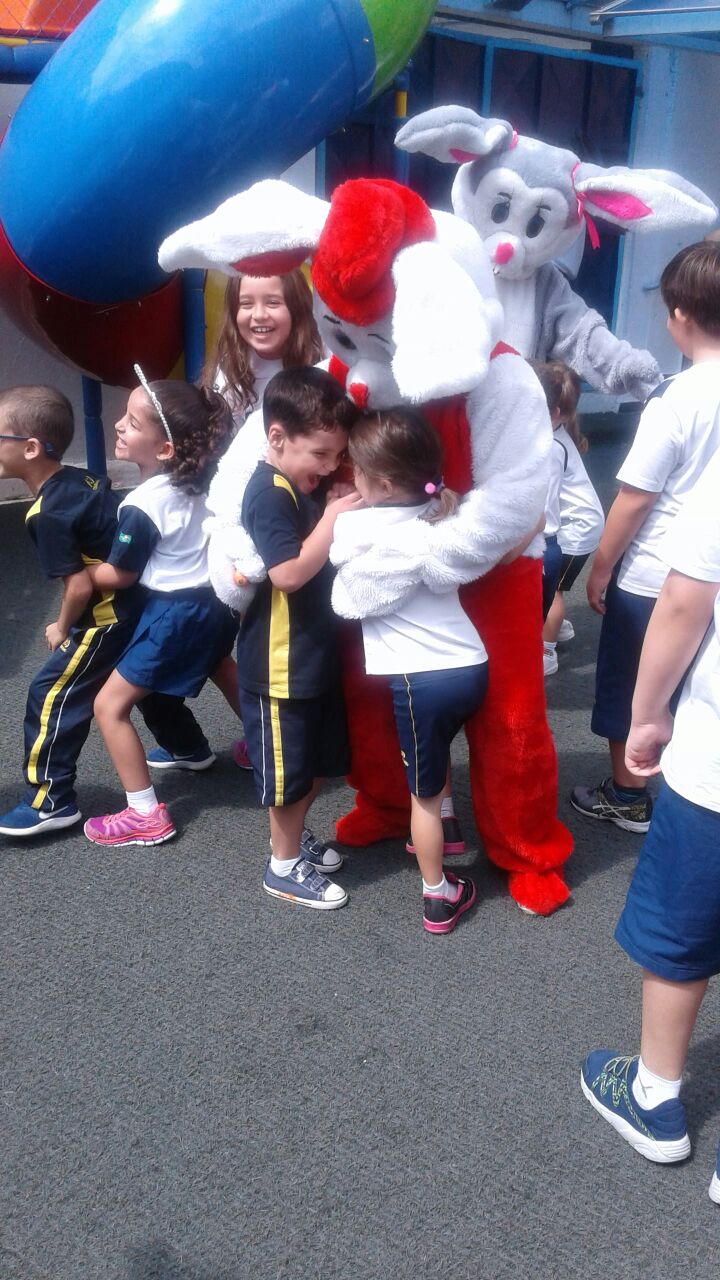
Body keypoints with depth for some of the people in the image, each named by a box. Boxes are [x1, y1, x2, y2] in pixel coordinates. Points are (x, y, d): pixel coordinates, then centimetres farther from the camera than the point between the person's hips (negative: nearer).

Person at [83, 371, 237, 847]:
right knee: (222, 671, 36)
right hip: (214, 602, 9)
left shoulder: (141, 507, -23)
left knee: (110, 704, -1)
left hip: (176, 614, -9)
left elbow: (119, 576, -11)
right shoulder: (196, 479, -4)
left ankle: (147, 815, 3)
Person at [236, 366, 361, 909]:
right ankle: (285, 867, 24)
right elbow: (288, 572, -31)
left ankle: (295, 836, 42)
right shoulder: (270, 493, -21)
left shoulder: (305, 486, 9)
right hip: (280, 665, -9)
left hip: (316, 654, 9)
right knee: (288, 770, 6)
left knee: (320, 759, 22)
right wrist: (331, 522, -25)